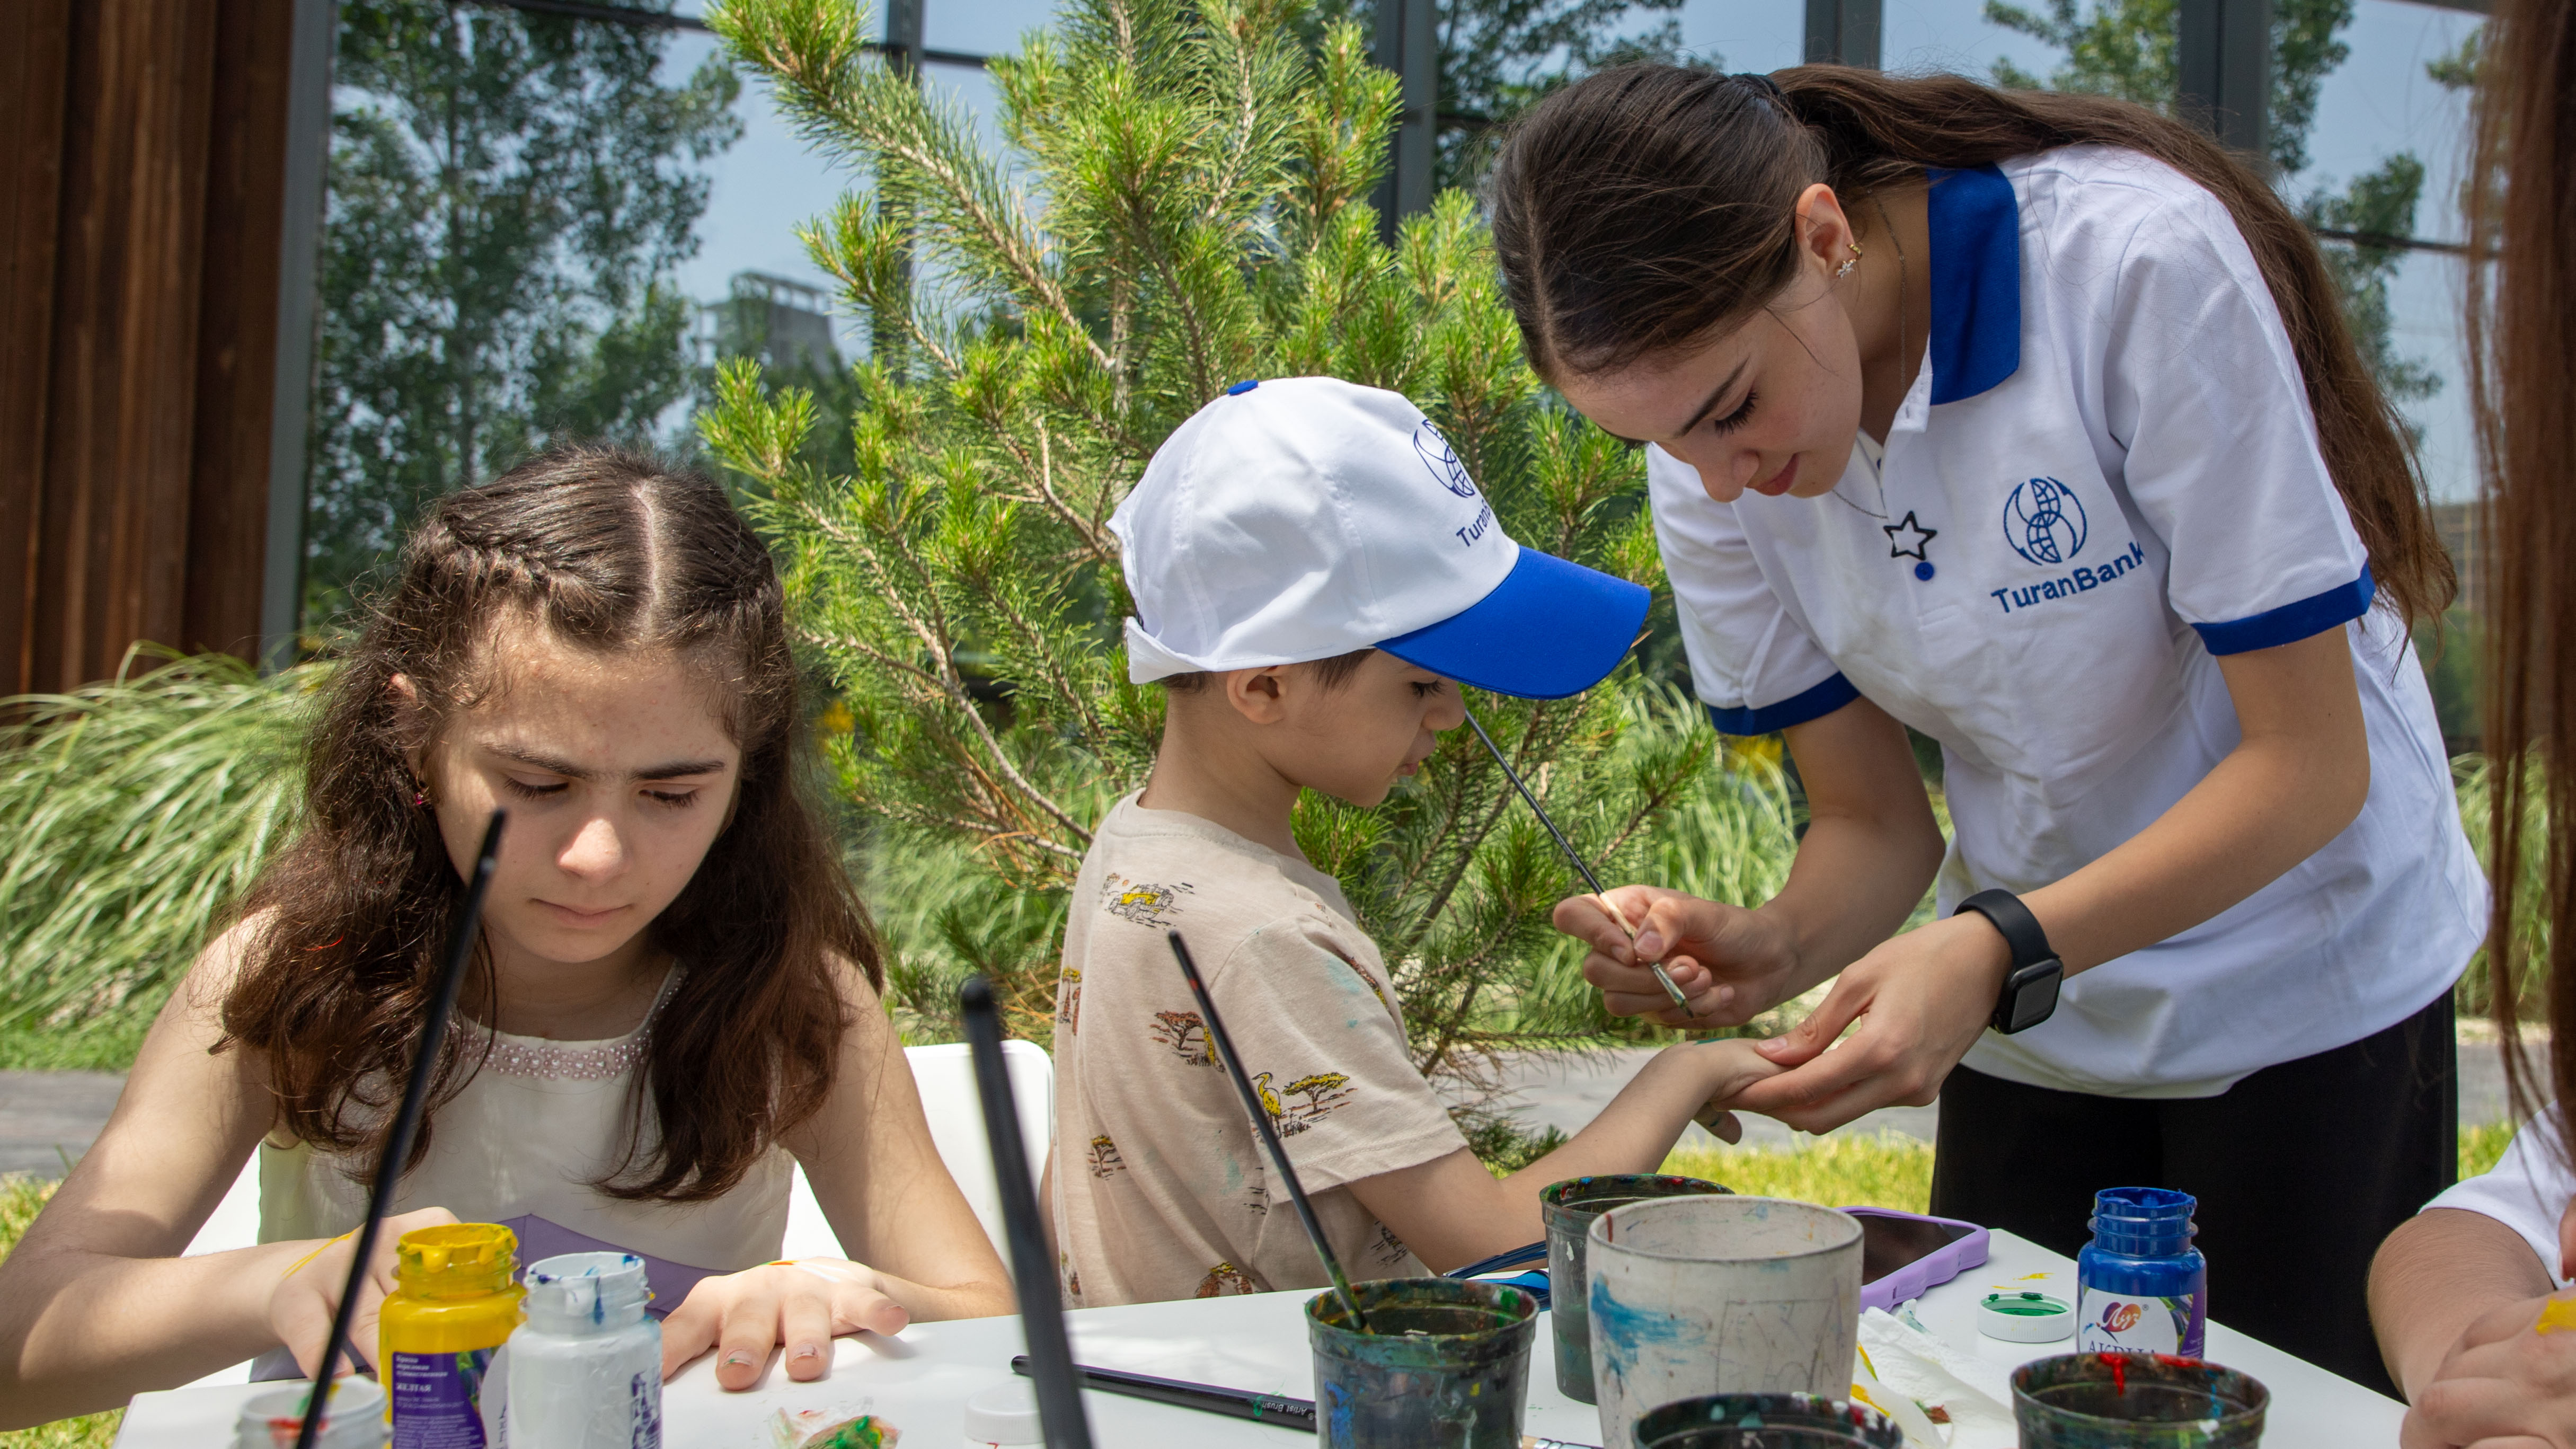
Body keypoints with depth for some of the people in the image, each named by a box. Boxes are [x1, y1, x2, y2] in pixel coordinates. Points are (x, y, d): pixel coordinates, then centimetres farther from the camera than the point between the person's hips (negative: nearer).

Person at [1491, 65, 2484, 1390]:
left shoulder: (2142, 261, -28)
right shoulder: (1705, 448, -13)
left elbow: (2313, 763, -24)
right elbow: (1874, 822, -6)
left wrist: (1999, 947, -36)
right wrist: (1771, 949, -28)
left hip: (2307, 992, -3)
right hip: (2023, 1022, 4)